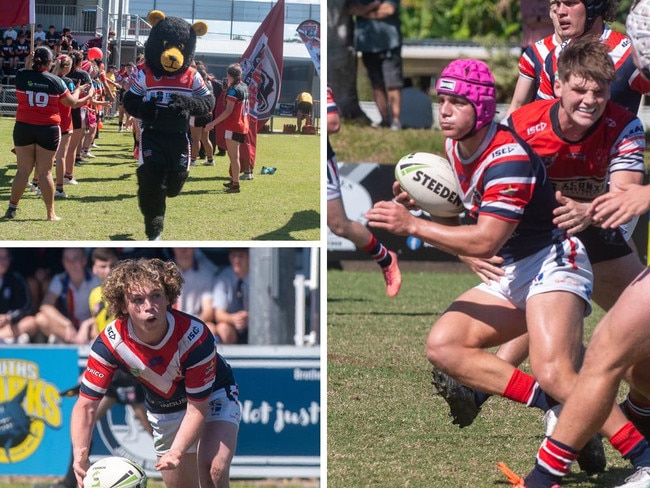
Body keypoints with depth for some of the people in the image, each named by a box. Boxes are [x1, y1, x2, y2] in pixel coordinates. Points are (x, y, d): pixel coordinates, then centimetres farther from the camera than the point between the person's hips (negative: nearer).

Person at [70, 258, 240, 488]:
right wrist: (80, 455, -42)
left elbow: (197, 408, -29)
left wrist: (176, 453, -46)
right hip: (162, 407, 3)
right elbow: (86, 405, -23)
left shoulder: (195, 336, -35)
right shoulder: (110, 342, -28)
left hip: (212, 395, -3)